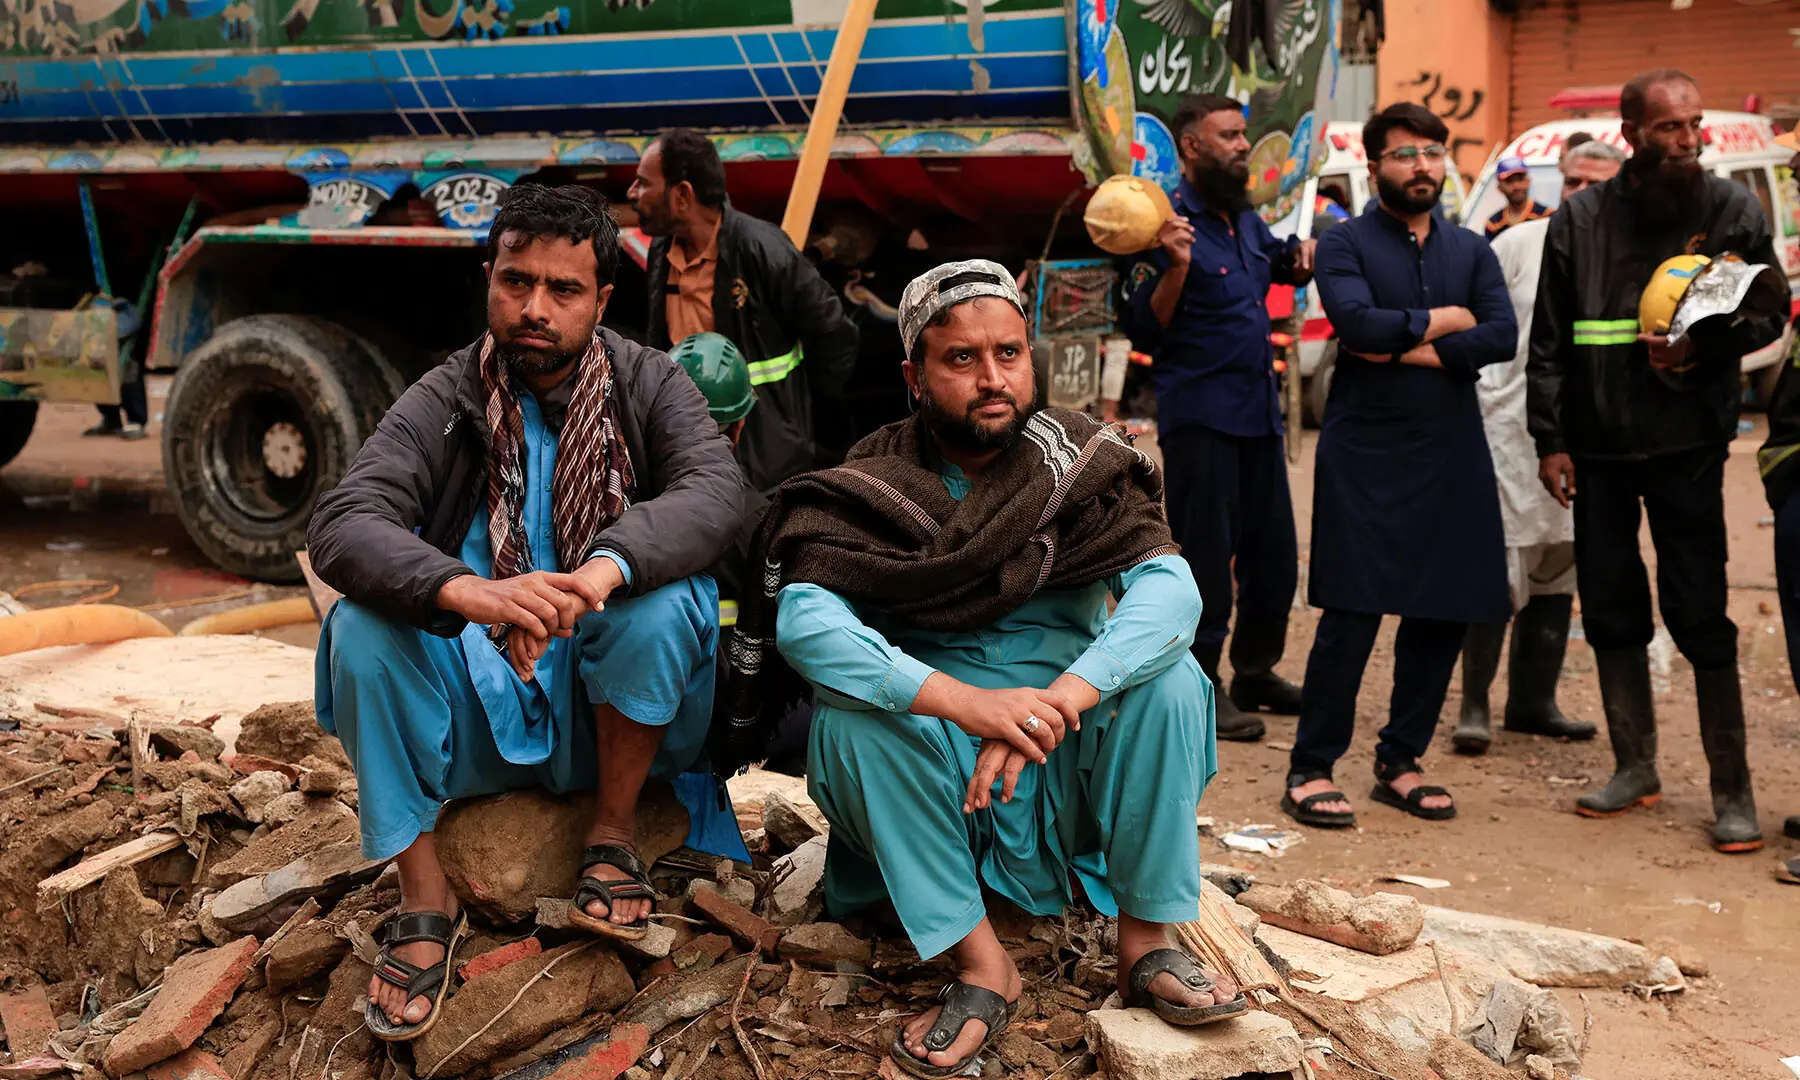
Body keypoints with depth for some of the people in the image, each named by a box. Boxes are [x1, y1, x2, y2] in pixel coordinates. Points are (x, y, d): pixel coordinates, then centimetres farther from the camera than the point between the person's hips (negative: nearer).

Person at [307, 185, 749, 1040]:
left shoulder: (648, 385, -2)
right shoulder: (442, 404, -3)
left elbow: (714, 492, -21)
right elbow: (339, 525, -20)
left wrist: (604, 569, -42)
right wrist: (466, 592, -42)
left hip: (611, 715, 0)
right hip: (475, 716, 1)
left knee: (666, 599, -29)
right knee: (360, 628, -25)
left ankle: (613, 834, -7)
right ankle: (423, 894, -12)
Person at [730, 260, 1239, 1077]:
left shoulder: (1081, 460, -5)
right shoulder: (870, 485, -9)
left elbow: (1171, 587, -19)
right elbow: (802, 617, -25)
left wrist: (1060, 700, -36)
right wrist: (965, 701, -38)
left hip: (1069, 761, 1)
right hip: (928, 754, -1)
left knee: (1167, 676, -23)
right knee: (850, 712, -28)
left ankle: (1146, 942, -12)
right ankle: (980, 964, -21)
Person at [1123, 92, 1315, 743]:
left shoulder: (1245, 220, 14)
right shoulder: (1169, 223, -10)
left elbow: (1280, 263, 34)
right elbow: (1148, 326, -14)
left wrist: (1303, 255, 11)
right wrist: (1176, 267, -29)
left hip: (1259, 408, 8)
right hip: (1200, 413, -8)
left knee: (1273, 549, 13)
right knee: (1206, 554, -4)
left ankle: (1256, 671, 26)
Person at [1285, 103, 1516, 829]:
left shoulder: (1470, 250, 13)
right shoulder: (1346, 244, 1)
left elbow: (1502, 335, -3)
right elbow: (1356, 320, -19)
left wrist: (1408, 350, -12)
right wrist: (1442, 321, -6)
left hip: (1452, 456, 5)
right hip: (1366, 457, -5)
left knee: (1443, 615, 6)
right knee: (1351, 615, -7)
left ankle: (1398, 763, 21)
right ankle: (1310, 770, 5)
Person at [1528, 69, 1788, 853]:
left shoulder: (1732, 208, 1)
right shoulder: (1580, 219, 4)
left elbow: (1767, 313, 3)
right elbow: (1549, 341, 5)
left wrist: (1703, 349, -16)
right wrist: (1550, 439, 0)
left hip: (1686, 444, -2)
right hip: (1597, 449, 3)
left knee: (1700, 614, -3)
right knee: (1610, 611, 9)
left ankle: (1732, 789, 7)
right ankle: (1635, 767, 23)